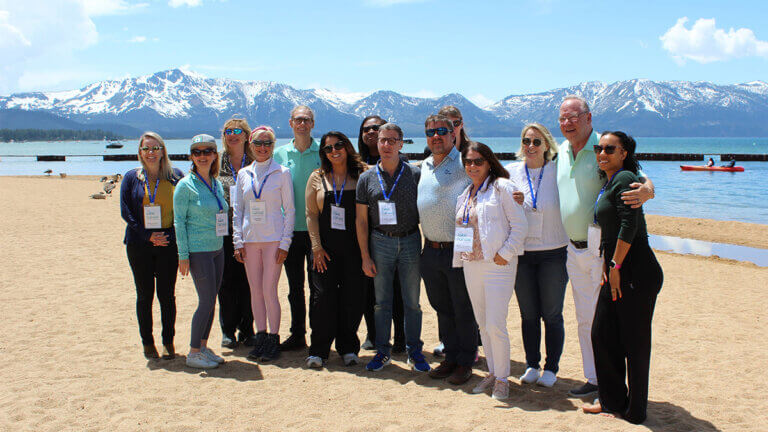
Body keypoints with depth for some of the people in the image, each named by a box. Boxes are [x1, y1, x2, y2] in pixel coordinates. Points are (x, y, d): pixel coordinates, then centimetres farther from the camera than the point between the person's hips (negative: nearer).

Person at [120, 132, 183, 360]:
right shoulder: (132, 177, 6)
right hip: (139, 245, 0)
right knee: (144, 295, 5)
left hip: (169, 244, 0)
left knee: (167, 294, 2)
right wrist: (148, 235, -10)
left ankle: (168, 342, 14)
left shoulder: (175, 176, 6)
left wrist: (170, 235, -8)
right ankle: (147, 343, 17)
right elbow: (126, 212, 0)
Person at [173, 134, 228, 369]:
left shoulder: (217, 184, 11)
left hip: (217, 248, 7)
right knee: (206, 301, -7)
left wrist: (222, 245, 14)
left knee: (211, 300, 9)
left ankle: (203, 346, 21)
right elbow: (179, 222, -9)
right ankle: (193, 353, 5)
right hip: (198, 250, -6)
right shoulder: (186, 185, -8)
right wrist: (183, 255, -13)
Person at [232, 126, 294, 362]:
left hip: (274, 239, -3)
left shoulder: (282, 173, 1)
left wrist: (285, 243, -7)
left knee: (269, 290, -6)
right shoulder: (244, 174, 10)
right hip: (249, 240, 4)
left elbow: (289, 210, 0)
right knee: (255, 290, 6)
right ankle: (260, 336, 17)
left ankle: (274, 339, 5)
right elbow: (237, 210, 12)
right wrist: (238, 241, 4)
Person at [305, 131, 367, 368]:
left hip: (354, 246, 0)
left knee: (353, 297, 1)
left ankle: (348, 348, 15)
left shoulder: (361, 176, 5)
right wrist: (317, 246, -3)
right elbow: (311, 215, 6)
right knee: (323, 296, -2)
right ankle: (319, 350, 8)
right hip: (326, 247, 0)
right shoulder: (317, 178, 8)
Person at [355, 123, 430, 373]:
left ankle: (414, 352, 15)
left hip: (410, 242, -1)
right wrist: (365, 256, -1)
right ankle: (382, 351, 17)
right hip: (380, 242, 1)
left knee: (412, 302, 4)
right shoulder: (367, 178, 4)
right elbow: (361, 220, 4)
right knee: (382, 302, 6)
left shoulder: (415, 174, 1)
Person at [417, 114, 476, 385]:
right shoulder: (424, 166, 14)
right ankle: (451, 357, 27)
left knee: (464, 310, 3)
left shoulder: (463, 163, -7)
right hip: (431, 250, 7)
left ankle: (465, 363, 15)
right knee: (442, 309, 15)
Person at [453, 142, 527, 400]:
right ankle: (492, 373, 25)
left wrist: (505, 253, -15)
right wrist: (460, 257, 11)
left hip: (497, 265, -7)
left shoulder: (501, 187, -5)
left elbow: (520, 226, -9)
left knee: (495, 325, -8)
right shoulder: (465, 194, 16)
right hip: (470, 265, 7)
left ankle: (502, 378, 8)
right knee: (482, 324, 12)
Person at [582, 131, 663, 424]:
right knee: (602, 334, 13)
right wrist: (606, 267, 17)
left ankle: (635, 411, 14)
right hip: (617, 271, 10)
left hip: (636, 272, -10)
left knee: (634, 342, 1)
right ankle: (613, 401, 27)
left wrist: (615, 267, -17)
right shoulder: (607, 182, 17)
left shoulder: (624, 178, -11)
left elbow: (629, 226, -20)